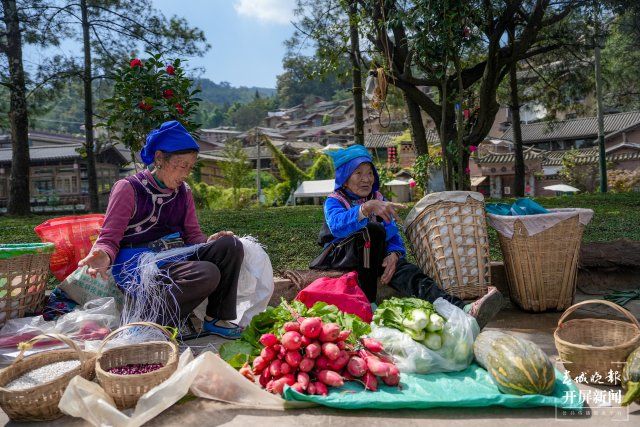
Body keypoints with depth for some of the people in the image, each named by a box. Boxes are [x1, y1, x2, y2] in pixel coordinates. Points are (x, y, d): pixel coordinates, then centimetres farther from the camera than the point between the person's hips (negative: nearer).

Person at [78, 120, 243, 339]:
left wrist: (210, 241, -9)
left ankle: (217, 318, -4)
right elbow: (109, 238, -7)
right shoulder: (128, 188, -5)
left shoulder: (183, 192, 14)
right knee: (208, 274, -30)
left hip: (176, 259, 7)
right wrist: (103, 256, -31)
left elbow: (193, 235, 14)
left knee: (231, 245, -14)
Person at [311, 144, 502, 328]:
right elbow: (337, 226, -28)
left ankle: (461, 310, -53)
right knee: (373, 230, -33)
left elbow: (393, 236, 3)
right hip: (341, 255, -4)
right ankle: (368, 302, -39)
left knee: (408, 272, -29)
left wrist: (393, 254, -22)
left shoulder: (378, 199, 13)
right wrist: (367, 207, -46)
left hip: (373, 255, 4)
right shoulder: (334, 201, -2)